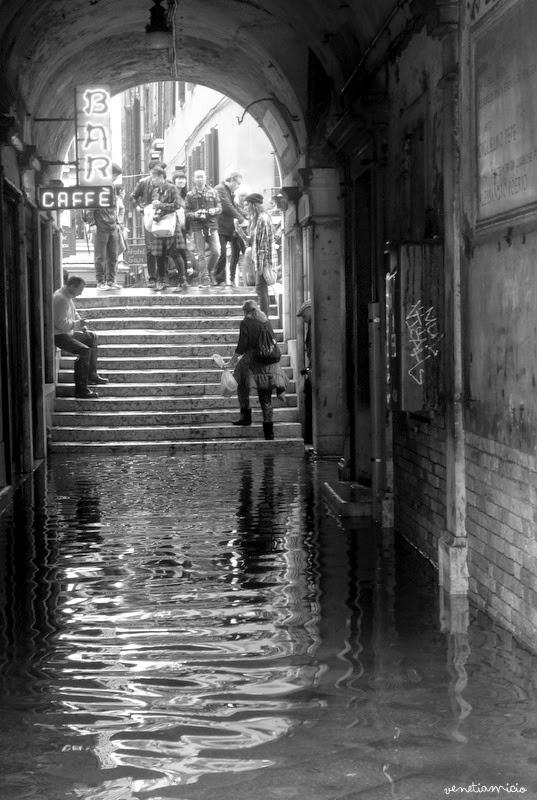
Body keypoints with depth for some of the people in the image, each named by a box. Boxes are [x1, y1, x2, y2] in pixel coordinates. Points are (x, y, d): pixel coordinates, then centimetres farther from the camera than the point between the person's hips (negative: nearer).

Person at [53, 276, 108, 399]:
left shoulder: (68, 296, 10)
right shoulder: (60, 299, -24)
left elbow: (74, 313, 25)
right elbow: (61, 323, -30)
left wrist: (83, 327, 9)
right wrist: (77, 324, -16)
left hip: (68, 332, 11)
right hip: (58, 336, -11)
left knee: (92, 337, 23)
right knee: (84, 350, -27)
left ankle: (91, 376, 24)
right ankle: (81, 390, -25)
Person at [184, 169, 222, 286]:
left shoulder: (212, 192, 10)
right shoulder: (190, 195, 6)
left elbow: (219, 208, 9)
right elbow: (186, 212, 4)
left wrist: (212, 211, -12)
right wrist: (195, 215, -15)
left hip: (211, 225, 1)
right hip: (197, 227, -1)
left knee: (216, 251, -9)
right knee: (201, 254, -2)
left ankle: (210, 271, 15)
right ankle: (204, 278, 4)